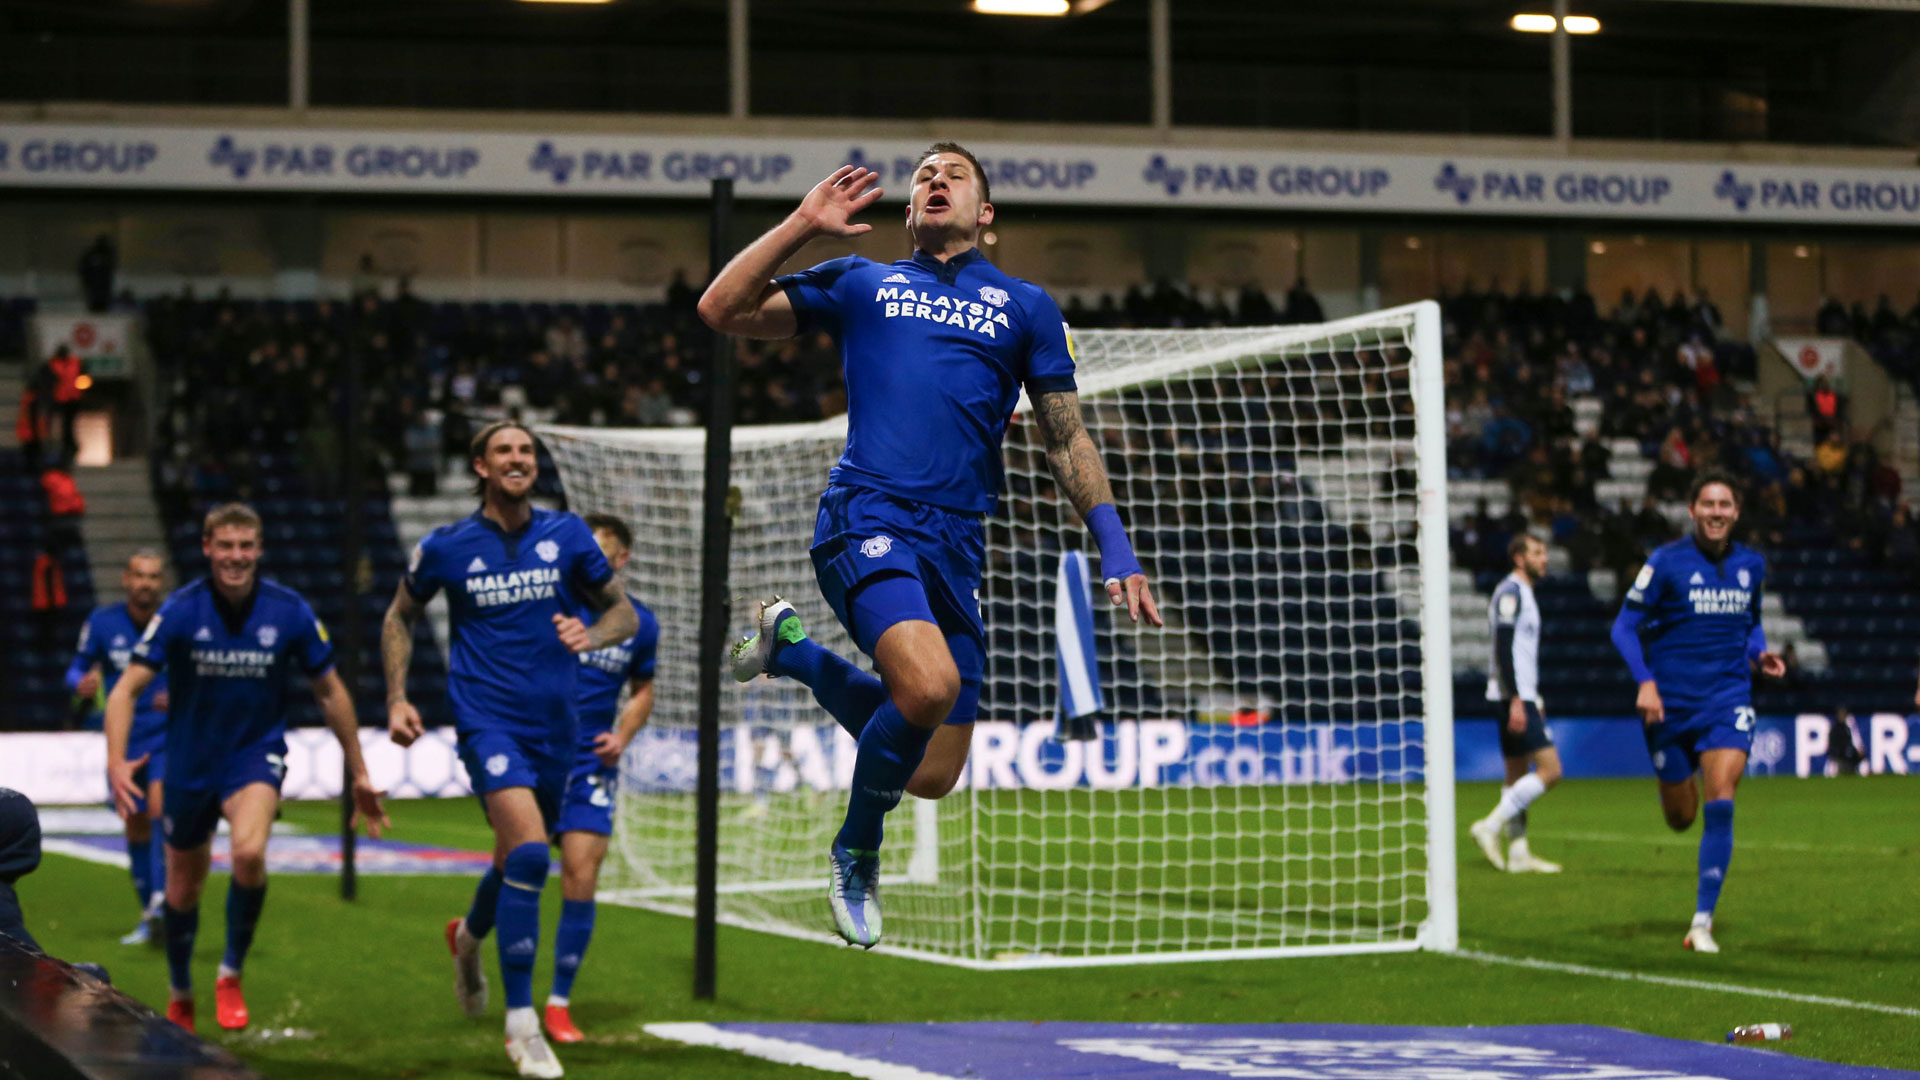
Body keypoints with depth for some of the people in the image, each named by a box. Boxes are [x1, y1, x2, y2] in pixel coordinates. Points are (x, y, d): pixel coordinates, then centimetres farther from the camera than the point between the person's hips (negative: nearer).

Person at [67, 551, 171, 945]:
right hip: (125, 739, 3)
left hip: (169, 736, -3)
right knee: (136, 825, 9)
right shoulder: (102, 622, -2)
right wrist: (81, 683, -18)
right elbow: (77, 668, 6)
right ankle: (149, 919, 21)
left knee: (160, 805, -25)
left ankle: (161, 900, -32)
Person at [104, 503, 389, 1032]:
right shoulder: (181, 610, -13)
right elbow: (127, 690, -16)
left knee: (249, 851, -30)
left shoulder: (289, 611, -10)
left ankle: (232, 974, -8)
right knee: (183, 888, 12)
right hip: (189, 763, 1)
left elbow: (330, 693, 3)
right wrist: (116, 761, -32)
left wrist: (359, 775, 6)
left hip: (257, 755, -1)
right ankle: (180, 996, 40)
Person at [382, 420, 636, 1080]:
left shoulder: (567, 536, 3)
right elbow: (401, 616, 16)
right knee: (529, 852, -23)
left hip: (555, 726, 4)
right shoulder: (446, 547, -1)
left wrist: (592, 635, -12)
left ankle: (469, 936, 55)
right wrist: (397, 699, 6)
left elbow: (624, 612, 11)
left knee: (520, 859, 19)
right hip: (487, 720, -4)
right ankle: (521, 1022, -16)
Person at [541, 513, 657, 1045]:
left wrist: (623, 736, 2)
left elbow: (642, 689, 20)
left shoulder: (640, 624, 5)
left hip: (592, 764, 1)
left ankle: (559, 1003, 4)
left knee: (581, 880, -6)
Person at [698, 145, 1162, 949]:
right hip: (867, 515, -3)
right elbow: (722, 311, 15)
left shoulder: (1026, 306, 20)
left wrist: (1115, 549, 10)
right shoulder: (860, 284, 18)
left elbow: (1067, 439, 20)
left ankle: (793, 646, 28)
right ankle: (856, 851, -2)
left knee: (933, 776, 2)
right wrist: (804, 224, 9)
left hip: (957, 544, 3)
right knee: (929, 685, -31)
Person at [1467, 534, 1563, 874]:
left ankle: (1518, 853, 11)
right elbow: (1504, 649, -19)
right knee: (1550, 769, -14)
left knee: (1517, 775, 9)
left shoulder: (1522, 593, 20)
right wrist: (1517, 700, -24)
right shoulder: (1510, 592, -11)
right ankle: (1490, 827, -13)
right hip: (1514, 696, -10)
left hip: (1521, 697, 10)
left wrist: (1532, 701, 23)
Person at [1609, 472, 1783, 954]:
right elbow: (1625, 627, -6)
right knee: (1680, 818, 9)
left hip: (1728, 700, 2)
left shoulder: (1752, 565, 7)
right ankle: (1673, 783, 50)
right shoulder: (1666, 562, -7)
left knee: (1720, 805, -16)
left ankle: (1702, 923, -10)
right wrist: (1645, 682, -19)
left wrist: (1759, 653, 2)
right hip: (1671, 702, -2)